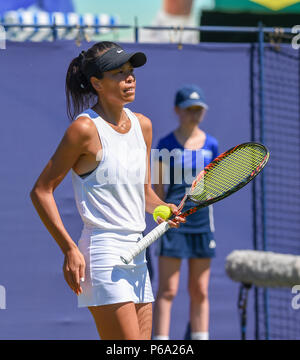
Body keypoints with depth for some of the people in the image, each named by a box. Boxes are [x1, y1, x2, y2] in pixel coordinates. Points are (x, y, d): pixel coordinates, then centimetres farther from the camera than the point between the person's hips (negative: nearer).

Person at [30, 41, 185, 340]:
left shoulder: (142, 125, 12)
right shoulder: (85, 128, -10)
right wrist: (69, 249, -14)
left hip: (136, 255, 8)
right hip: (103, 256, -8)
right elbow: (41, 190, -8)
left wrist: (162, 209, 0)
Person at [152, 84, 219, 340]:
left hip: (202, 222, 4)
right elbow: (159, 188, -3)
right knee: (167, 291, -6)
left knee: (200, 292, 8)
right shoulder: (166, 145, -2)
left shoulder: (211, 144, 9)